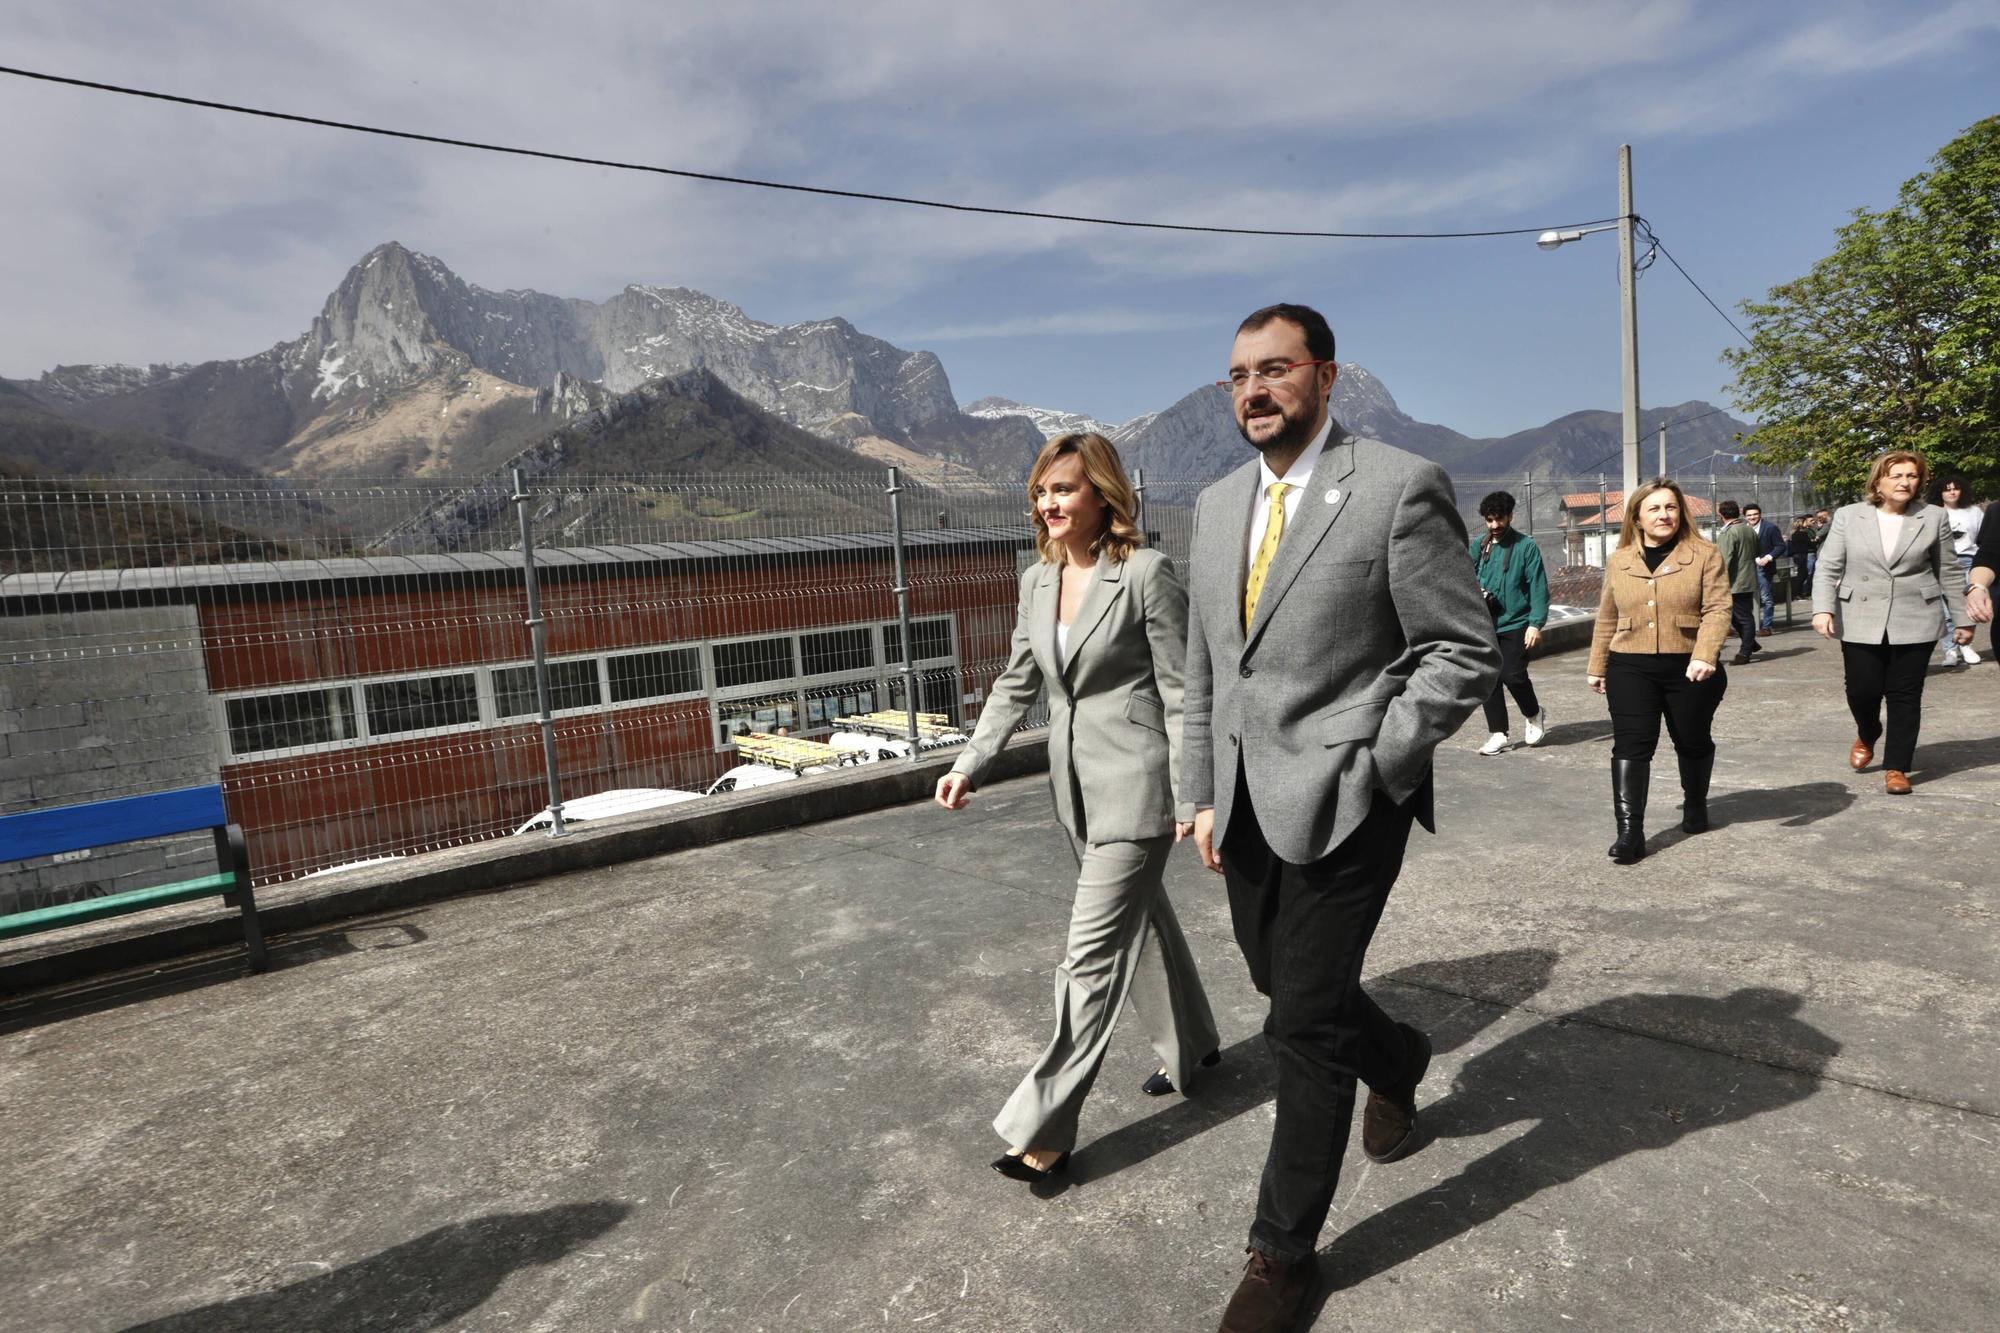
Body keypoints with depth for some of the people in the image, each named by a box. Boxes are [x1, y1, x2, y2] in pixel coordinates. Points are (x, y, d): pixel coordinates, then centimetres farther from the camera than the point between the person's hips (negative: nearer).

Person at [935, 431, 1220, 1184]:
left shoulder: (1146, 573, -14)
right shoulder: (1037, 581, 6)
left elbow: (1180, 692, -13)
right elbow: (1016, 685, 13)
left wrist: (1190, 799, -14)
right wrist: (970, 764, 5)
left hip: (1135, 786, -7)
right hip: (1077, 785, 7)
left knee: (1093, 952, -4)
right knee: (1142, 919, 22)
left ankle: (1044, 1130, 7)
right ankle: (1191, 1047, 44)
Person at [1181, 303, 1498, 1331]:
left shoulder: (1398, 487, -9)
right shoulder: (1216, 505, 10)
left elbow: (1466, 651, -9)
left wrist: (1373, 768, -13)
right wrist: (1204, 795, 9)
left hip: (1342, 801, -6)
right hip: (1245, 805, 7)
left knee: (1304, 1025, -1)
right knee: (1285, 988, 20)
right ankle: (1396, 1061, 53)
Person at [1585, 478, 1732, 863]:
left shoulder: (1704, 555, -1)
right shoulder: (1619, 561, 8)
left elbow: (1718, 608, -10)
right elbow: (1607, 619, 14)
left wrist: (1705, 655, -24)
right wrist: (1597, 666, 15)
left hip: (1690, 669, -1)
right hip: (1631, 669, 1)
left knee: (1693, 742, 15)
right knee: (1631, 745, -8)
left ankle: (1695, 807, 40)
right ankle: (1629, 831, -10)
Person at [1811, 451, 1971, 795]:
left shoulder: (1934, 518, 4)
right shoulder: (1848, 516, 1)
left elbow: (1949, 572, 8)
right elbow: (1828, 568, -2)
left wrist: (1963, 619, 8)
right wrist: (1823, 609, -15)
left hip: (1914, 623, 1)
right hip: (1861, 622, 0)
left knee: (1905, 695, 3)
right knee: (1862, 690, 1)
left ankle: (1897, 767, 12)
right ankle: (1867, 737, 34)